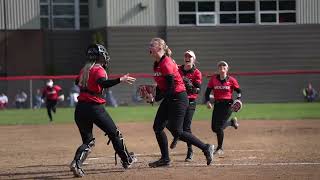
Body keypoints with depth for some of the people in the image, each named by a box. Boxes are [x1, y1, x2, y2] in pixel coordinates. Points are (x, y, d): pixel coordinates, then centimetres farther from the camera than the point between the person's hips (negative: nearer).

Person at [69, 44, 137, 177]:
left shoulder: (85, 69, 13)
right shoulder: (98, 70, -9)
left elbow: (77, 82, 31)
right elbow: (103, 83, -28)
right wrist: (120, 80, -33)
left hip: (80, 108, 6)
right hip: (94, 107, -6)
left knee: (88, 140, 11)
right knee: (114, 133, 13)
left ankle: (76, 163, -14)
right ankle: (127, 160, 24)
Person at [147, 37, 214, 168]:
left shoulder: (166, 64, -19)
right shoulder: (157, 64, 10)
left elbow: (170, 87, -23)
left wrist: (155, 98, -22)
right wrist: (153, 97, 0)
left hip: (178, 98, -10)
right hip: (168, 99, 10)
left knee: (176, 132, -9)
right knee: (157, 127, 8)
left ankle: (206, 148, 2)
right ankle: (165, 159, 16)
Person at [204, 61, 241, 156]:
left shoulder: (231, 80, -4)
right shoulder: (213, 79, 1)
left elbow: (239, 91, 5)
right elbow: (207, 91, 4)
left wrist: (238, 100, -13)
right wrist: (208, 101, -12)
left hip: (228, 104, -4)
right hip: (217, 104, 4)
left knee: (219, 127, -13)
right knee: (214, 128, 7)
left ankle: (220, 148, 5)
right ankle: (232, 122, 36)